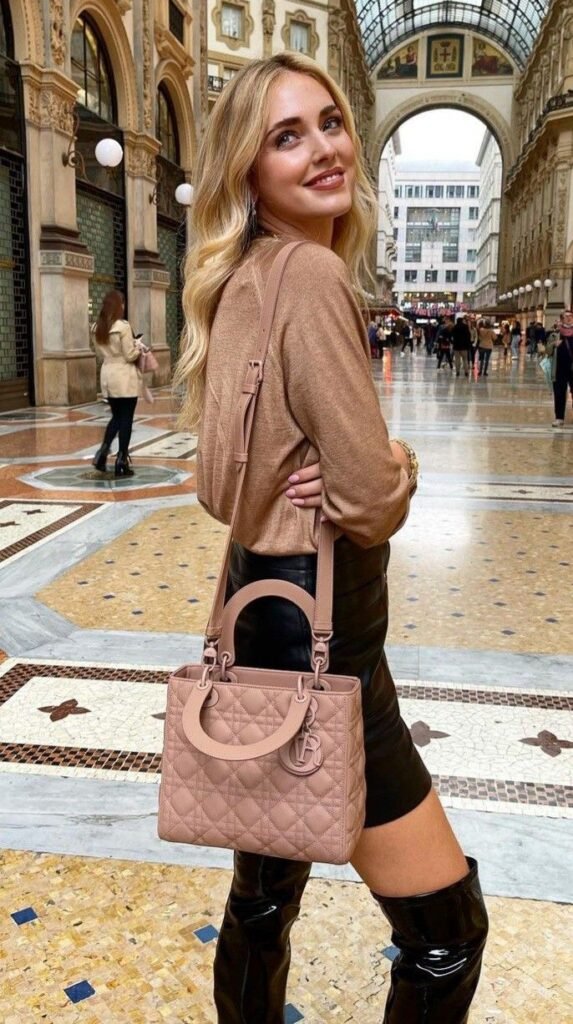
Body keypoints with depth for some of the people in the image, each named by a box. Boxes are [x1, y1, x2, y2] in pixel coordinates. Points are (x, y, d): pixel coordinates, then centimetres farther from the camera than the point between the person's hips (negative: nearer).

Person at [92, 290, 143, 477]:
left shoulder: (98, 328, 6)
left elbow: (100, 354, 14)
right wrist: (139, 346, 4)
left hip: (108, 376, 7)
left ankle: (103, 451, 5)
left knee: (116, 416, 19)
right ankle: (122, 462, 4)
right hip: (125, 377, -6)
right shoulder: (123, 326, -15)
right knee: (126, 419, 2)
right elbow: (130, 356, -13)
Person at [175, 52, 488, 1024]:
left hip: (266, 599, 10)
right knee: (448, 924, 8)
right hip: (316, 625, -9)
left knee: (267, 884, 26)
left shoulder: (247, 277, 10)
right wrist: (400, 462, 2)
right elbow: (375, 499, -20)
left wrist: (352, 468, -4)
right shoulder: (310, 273, -17)